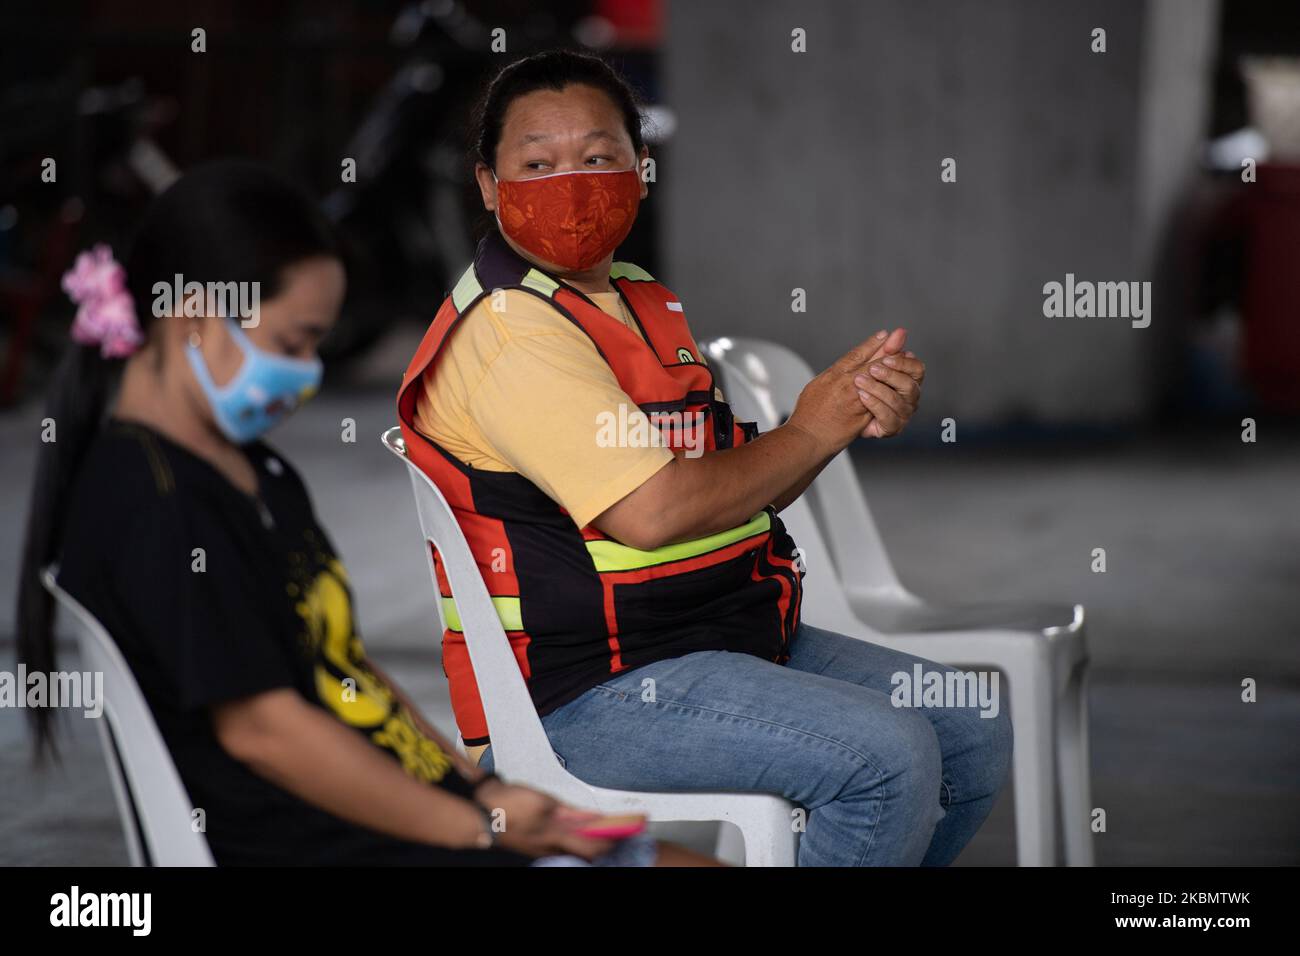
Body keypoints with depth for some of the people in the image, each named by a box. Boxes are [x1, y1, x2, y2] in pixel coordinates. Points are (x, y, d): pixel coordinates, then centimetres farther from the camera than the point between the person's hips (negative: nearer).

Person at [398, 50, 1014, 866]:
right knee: (889, 758, -24)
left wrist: (857, 410, -6)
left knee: (976, 736, 8)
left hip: (733, 634, 10)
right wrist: (810, 432, -10)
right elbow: (650, 510, -24)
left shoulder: (643, 301, 16)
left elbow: (741, 491, 14)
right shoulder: (507, 333, -16)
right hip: (587, 693, -10)